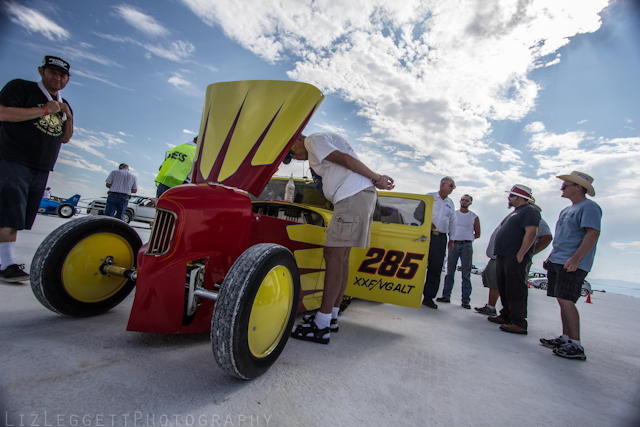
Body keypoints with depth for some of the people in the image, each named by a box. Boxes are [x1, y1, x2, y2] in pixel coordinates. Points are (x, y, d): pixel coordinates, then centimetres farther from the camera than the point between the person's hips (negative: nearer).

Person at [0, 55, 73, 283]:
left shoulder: (64, 106, 20)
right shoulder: (20, 87, 2)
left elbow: (65, 138, 20)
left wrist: (68, 117, 3)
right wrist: (45, 110, -14)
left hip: (42, 169, 6)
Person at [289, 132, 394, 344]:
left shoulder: (313, 139, 3)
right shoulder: (320, 152, 32)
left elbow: (345, 159, -9)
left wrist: (375, 177, -6)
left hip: (354, 196, -10)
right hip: (362, 195, 10)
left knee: (333, 255, -13)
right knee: (341, 257, 9)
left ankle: (321, 326, -11)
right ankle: (331, 317, 16)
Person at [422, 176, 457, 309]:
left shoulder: (451, 203, 20)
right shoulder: (429, 196, 7)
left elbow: (452, 222, 23)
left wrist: (451, 239, 17)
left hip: (441, 238, 4)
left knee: (436, 268, 2)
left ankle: (429, 297, 7)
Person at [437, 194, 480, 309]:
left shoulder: (474, 217, 7)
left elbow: (477, 234, 12)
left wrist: (466, 238, 2)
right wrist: (453, 239, 1)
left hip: (466, 246, -1)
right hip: (453, 244, 2)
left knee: (466, 273, -1)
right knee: (450, 272, 4)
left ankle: (466, 300, 3)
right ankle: (446, 296, 10)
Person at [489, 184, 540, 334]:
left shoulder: (529, 211, -8)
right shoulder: (515, 212, 23)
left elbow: (531, 233, -20)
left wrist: (520, 254, -24)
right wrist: (499, 253, 20)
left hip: (515, 257, -10)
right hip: (503, 256, 10)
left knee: (515, 290, -10)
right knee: (504, 288, 14)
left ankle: (519, 324, -6)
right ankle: (506, 316, 25)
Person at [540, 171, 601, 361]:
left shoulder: (589, 207, -8)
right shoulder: (567, 210, 21)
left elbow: (593, 233, -20)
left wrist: (575, 258, -28)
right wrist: (550, 257, 22)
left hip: (572, 264, -9)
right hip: (557, 261, 10)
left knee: (566, 301, -13)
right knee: (562, 301, 11)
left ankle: (576, 346, -6)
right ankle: (565, 338, 19)